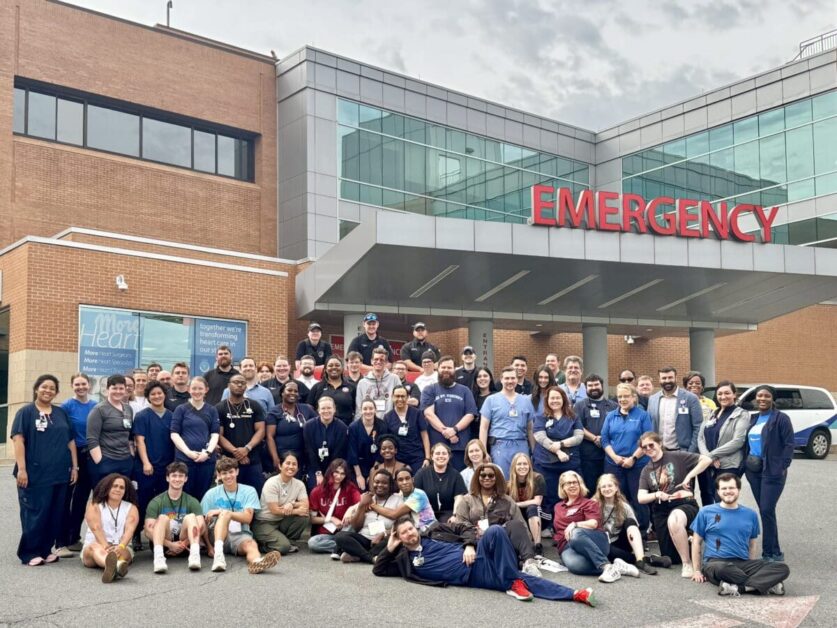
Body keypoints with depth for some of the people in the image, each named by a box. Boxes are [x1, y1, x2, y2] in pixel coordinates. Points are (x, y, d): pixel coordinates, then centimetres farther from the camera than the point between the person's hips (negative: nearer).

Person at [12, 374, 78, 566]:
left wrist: (74, 467, 10)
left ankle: (46, 550, 15)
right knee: (35, 513, -4)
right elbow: (18, 439, -8)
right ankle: (30, 553, 5)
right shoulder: (26, 412, 1)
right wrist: (21, 468, -17)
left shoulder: (61, 413, 15)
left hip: (60, 473, 5)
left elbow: (70, 441, 16)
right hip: (35, 473, -5)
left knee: (56, 514, 6)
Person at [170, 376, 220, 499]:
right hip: (184, 458, -1)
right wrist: (188, 452, -11)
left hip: (207, 458, 2)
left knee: (203, 495, 4)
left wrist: (208, 451, -10)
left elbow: (215, 433, 6)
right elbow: (174, 434, 0)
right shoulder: (181, 409, 5)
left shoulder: (212, 410, 10)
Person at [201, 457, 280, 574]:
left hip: (240, 535, 0)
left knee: (251, 544, -35)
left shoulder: (249, 491, 7)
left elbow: (248, 518, -6)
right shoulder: (211, 494, 7)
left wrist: (222, 512, -15)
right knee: (225, 513, -31)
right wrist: (209, 546, -10)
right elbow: (204, 524, 4)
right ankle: (218, 554, -52)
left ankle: (257, 562, -71)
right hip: (217, 535, 0)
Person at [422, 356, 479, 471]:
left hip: (460, 444, 1)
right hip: (436, 444, -1)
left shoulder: (464, 391, 14)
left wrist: (454, 429, -10)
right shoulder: (429, 390, 9)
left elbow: (470, 414, 4)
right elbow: (429, 413, -3)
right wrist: (445, 431, -13)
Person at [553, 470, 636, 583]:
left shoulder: (588, 503, 10)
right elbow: (557, 528, 35)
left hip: (593, 539, -2)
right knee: (574, 565, -39)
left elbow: (594, 523, -7)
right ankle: (614, 567, -34)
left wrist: (574, 525, -19)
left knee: (576, 534, -42)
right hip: (567, 546, 2)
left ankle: (607, 566, -42)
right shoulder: (558, 507, 26)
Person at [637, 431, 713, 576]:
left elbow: (707, 460, -7)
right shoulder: (646, 470, 11)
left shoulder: (677, 457, -2)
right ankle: (685, 541, 40)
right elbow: (640, 498, 2)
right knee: (672, 559, 5)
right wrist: (656, 495, -18)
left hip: (684, 505, -5)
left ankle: (688, 563, -26)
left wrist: (689, 476, -15)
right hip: (660, 512, 5)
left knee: (674, 519, -43)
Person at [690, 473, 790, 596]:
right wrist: (697, 570, 4)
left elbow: (752, 545, 22)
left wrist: (751, 570, 12)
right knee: (721, 569, -42)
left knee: (783, 569, -21)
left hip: (743, 563, 4)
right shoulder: (706, 512, 8)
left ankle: (737, 587, -35)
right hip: (715, 562, -4)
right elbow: (696, 542, 10)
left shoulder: (750, 514, 16)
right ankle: (766, 583, -26)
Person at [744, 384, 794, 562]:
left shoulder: (781, 418, -5)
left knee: (767, 511, -9)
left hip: (772, 471, -6)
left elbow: (789, 444, -9)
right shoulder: (753, 419, 14)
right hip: (753, 470, 6)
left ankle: (771, 553, 0)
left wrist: (783, 467, -15)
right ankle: (773, 552, 18)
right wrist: (745, 464, 10)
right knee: (763, 511, 9)